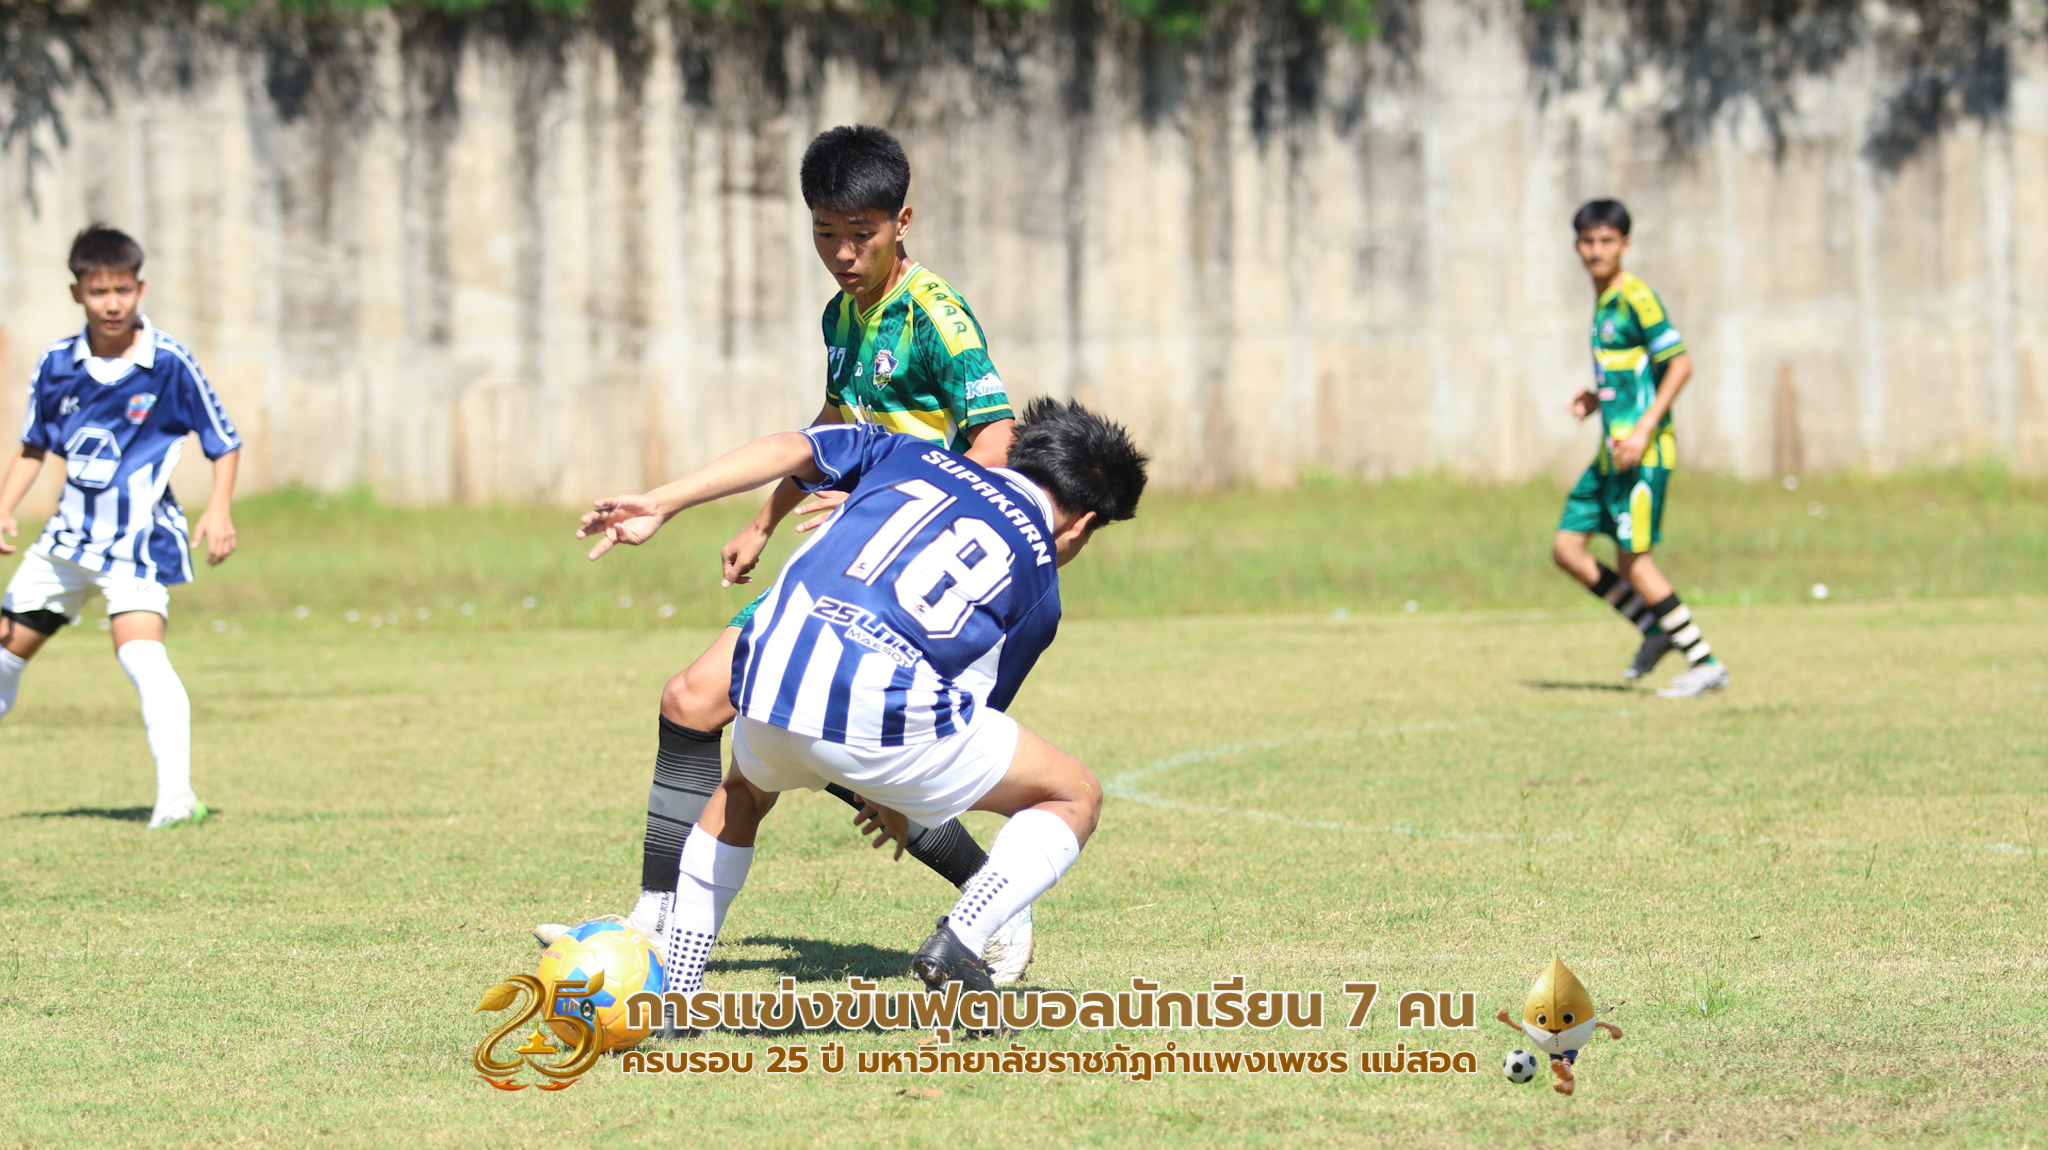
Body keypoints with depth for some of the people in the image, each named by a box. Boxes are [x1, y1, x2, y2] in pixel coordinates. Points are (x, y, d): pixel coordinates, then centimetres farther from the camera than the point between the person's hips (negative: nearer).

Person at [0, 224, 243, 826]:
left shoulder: (169, 363, -11)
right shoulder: (57, 365, 0)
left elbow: (225, 442, -4)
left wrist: (219, 510, -18)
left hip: (139, 538, -5)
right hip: (69, 532, 5)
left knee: (139, 651, -26)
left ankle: (176, 794, -31)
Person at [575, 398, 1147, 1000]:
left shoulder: (913, 455, 26)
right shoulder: (1040, 586, 19)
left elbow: (789, 449, 12)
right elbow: (977, 703, 25)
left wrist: (659, 504, 10)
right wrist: (897, 803, 41)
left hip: (771, 677, 4)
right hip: (883, 708, -4)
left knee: (745, 788, 39)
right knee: (1075, 797, 17)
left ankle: (673, 993, 32)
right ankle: (959, 940, -5)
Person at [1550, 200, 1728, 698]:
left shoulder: (1636, 298, -12)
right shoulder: (1602, 302, 16)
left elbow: (1680, 363, -16)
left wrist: (1644, 428, -22)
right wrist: (1597, 399, 10)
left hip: (1644, 451, -9)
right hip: (1612, 450, 9)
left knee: (1633, 560, -10)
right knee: (1566, 548, 7)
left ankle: (1705, 665, -3)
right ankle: (1654, 628, 17)